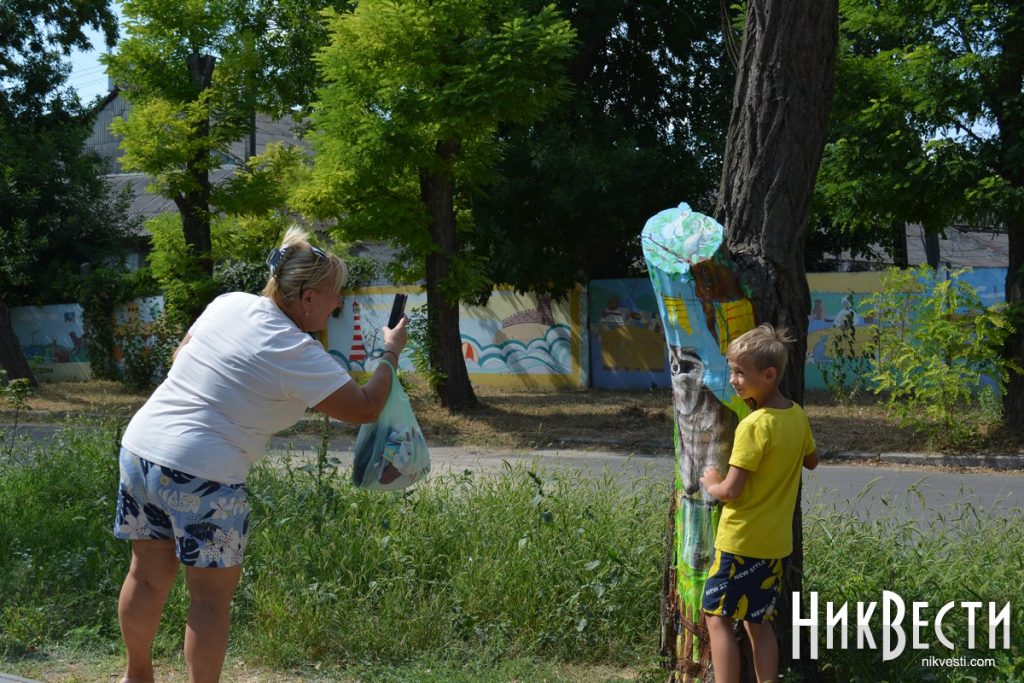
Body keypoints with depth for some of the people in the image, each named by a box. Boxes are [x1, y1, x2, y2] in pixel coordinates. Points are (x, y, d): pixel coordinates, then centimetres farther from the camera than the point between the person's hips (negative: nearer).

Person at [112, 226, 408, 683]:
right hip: (201, 474, -8)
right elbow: (365, 408, -9)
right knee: (212, 594, 6)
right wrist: (390, 353, 5)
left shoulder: (228, 303, 6)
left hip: (140, 445, 8)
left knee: (148, 576, 21)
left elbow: (178, 358, 20)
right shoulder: (296, 353, -14)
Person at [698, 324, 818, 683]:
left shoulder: (753, 425, -21)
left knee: (718, 619, 1)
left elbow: (731, 491, -21)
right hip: (776, 541, 8)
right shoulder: (797, 416, 3)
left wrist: (710, 483, -2)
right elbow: (811, 461, 22)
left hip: (741, 540, -8)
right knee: (758, 623, 16)